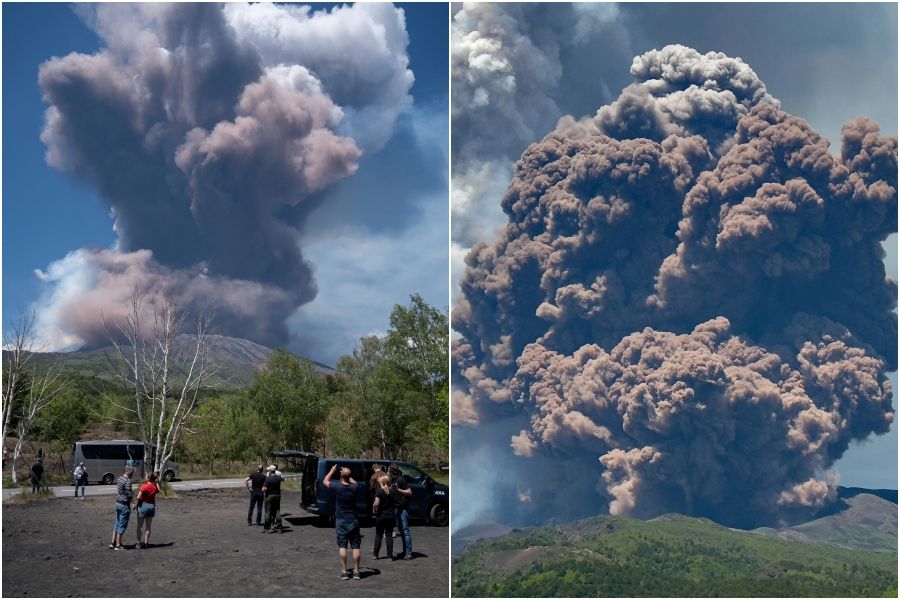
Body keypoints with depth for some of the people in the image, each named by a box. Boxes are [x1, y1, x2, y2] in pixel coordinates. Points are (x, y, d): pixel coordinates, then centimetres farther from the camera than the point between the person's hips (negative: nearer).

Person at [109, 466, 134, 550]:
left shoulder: (119, 478, 8)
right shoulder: (127, 481, -20)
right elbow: (129, 494, -21)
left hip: (118, 503, 9)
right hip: (125, 505, -9)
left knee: (117, 523, 17)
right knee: (122, 525, 0)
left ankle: (113, 542, 21)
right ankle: (118, 545, 5)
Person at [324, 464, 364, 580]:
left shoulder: (337, 487, -14)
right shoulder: (355, 487, -7)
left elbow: (325, 481, 6)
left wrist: (332, 470, 15)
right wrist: (348, 477, 21)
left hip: (341, 521, -2)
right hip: (353, 521, 2)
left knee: (342, 546, 2)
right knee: (355, 546, 6)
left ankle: (344, 572, 0)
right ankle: (356, 571, 7)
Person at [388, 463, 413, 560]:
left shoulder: (400, 480, -12)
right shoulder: (392, 480, 12)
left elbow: (410, 492, -14)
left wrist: (398, 490, -23)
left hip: (403, 508, -9)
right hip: (396, 508, 9)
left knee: (405, 530, -7)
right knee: (400, 530, 11)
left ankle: (408, 553, -7)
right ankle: (405, 551, 18)